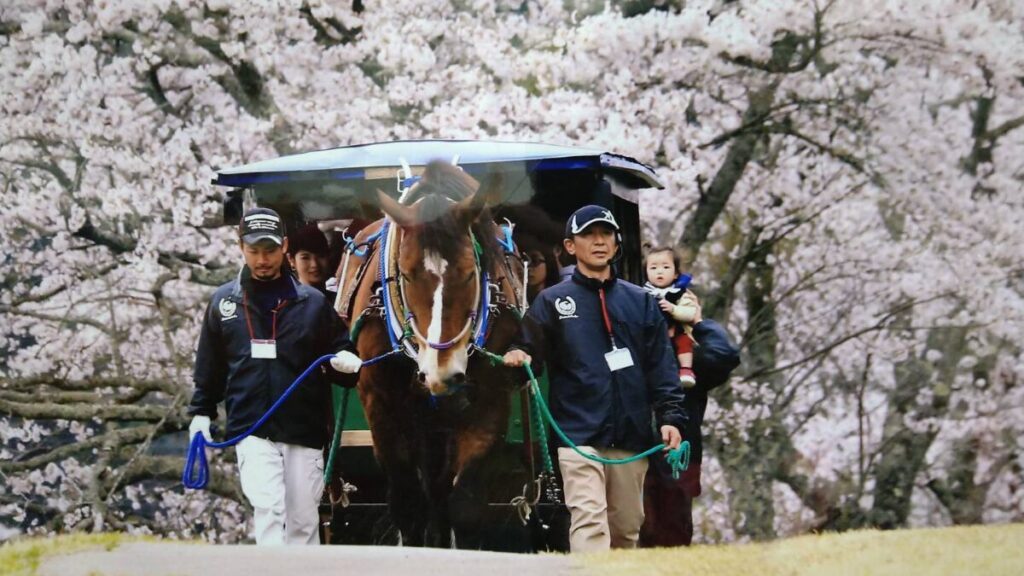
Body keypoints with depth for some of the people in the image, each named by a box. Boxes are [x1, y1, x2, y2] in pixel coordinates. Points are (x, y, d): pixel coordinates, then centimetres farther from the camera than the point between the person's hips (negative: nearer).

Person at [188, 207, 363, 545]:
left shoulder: (312, 302, 5)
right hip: (251, 431, -1)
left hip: (304, 430, 1)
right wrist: (201, 412, 11)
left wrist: (345, 361, -12)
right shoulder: (223, 302, 8)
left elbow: (337, 349, 11)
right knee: (267, 508, -18)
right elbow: (209, 365, 16)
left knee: (303, 521, 7)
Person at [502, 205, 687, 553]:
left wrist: (670, 416, -3)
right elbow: (531, 349, 1)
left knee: (627, 529, 11)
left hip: (632, 435, 3)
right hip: (579, 434, -3)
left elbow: (661, 365, 9)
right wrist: (518, 358, -23)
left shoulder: (640, 302, 14)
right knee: (589, 522, -16)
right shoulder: (552, 302, 8)